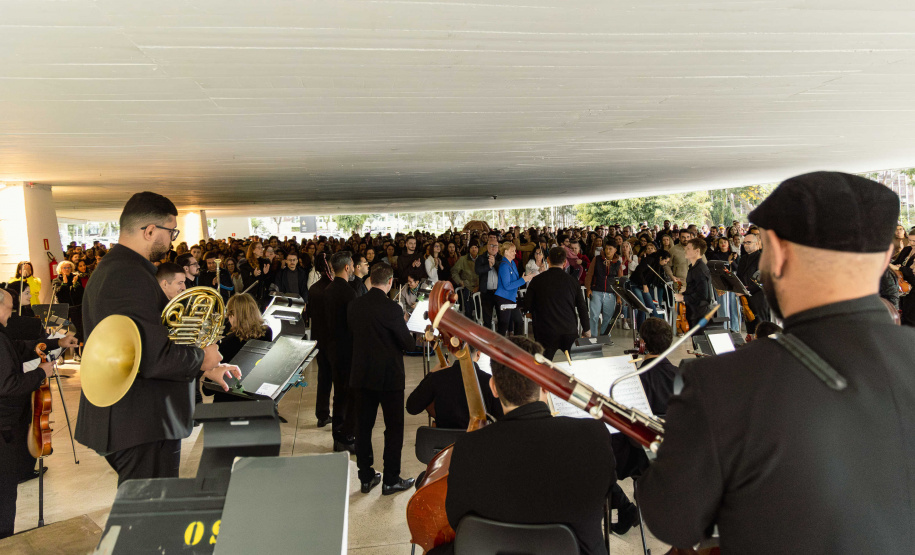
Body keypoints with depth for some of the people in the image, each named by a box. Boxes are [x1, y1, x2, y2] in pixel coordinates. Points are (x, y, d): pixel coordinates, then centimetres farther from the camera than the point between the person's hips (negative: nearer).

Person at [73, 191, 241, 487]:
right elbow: (153, 359, -28)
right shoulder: (131, 276, -22)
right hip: (142, 429, -11)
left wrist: (207, 369, 16)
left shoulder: (112, 267, 14)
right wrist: (202, 358, -10)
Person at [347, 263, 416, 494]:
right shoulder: (390, 308, -19)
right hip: (389, 376, -6)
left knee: (364, 426, 13)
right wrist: (408, 334, 8)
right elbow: (408, 343, -13)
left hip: (361, 375, 6)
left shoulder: (354, 306, 0)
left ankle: (366, 477, 23)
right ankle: (391, 480, 14)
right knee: (394, 428, 7)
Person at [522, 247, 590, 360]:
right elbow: (582, 307, 6)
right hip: (570, 331, 2)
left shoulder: (537, 280, -3)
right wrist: (587, 330, 17)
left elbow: (527, 305, -1)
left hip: (546, 332, -2)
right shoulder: (572, 280, 2)